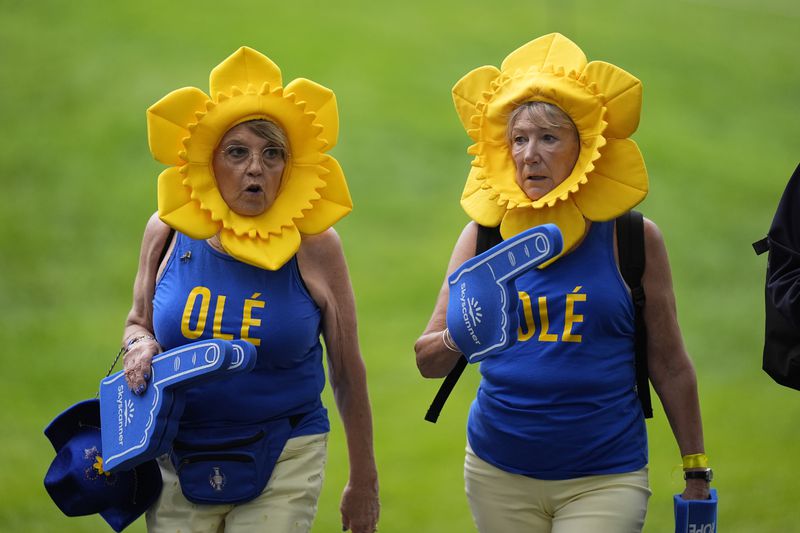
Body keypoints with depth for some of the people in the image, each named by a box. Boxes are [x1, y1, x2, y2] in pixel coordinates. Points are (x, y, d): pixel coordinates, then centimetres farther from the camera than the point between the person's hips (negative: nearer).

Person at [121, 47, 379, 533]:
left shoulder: (314, 244, -7)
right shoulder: (168, 233, 0)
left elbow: (348, 373, 0)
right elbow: (139, 323, 17)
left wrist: (364, 482, 4)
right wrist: (141, 347, -8)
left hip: (283, 463, -3)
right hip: (179, 460, 3)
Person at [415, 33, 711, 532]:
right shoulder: (484, 234, 3)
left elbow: (669, 365, 6)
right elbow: (427, 361, 2)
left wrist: (697, 471, 9)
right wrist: (456, 340, -21)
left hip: (605, 478, -2)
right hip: (499, 475, 2)